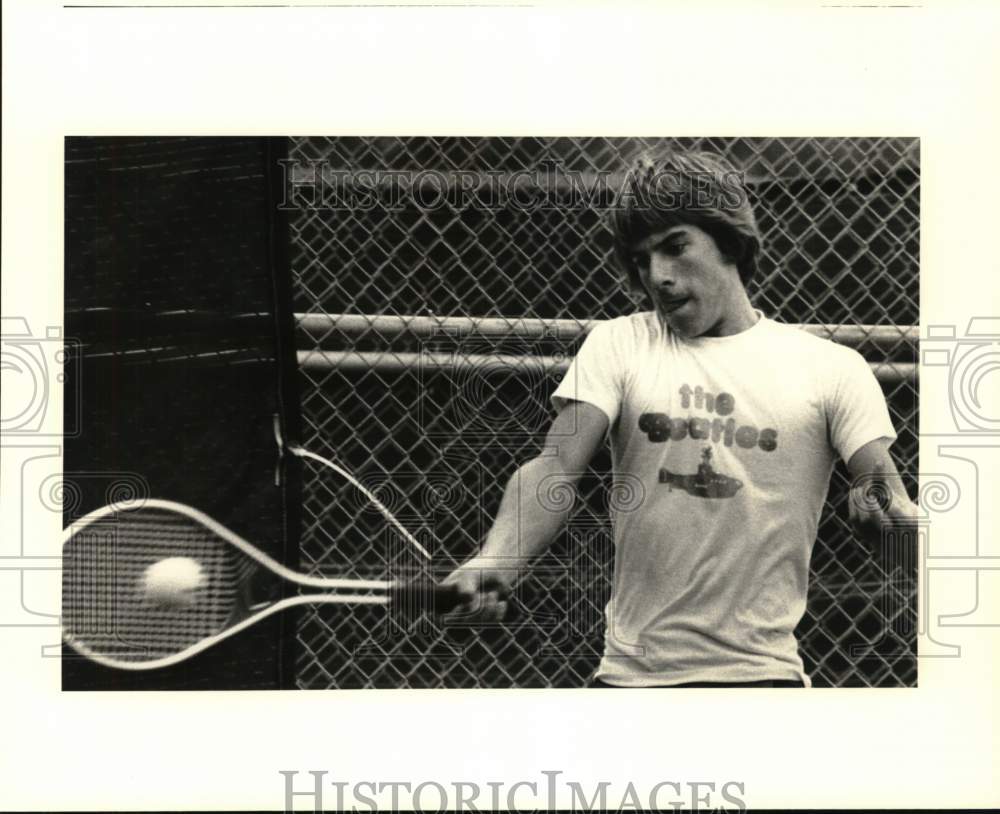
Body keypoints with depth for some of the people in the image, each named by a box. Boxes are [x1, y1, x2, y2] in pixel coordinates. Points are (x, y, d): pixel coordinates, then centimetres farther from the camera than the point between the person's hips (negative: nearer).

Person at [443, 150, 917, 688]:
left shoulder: (830, 367, 3)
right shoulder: (617, 345, 5)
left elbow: (886, 492, -2)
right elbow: (557, 467, -7)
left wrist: (889, 514, -27)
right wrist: (497, 561, -25)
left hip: (763, 669, 0)